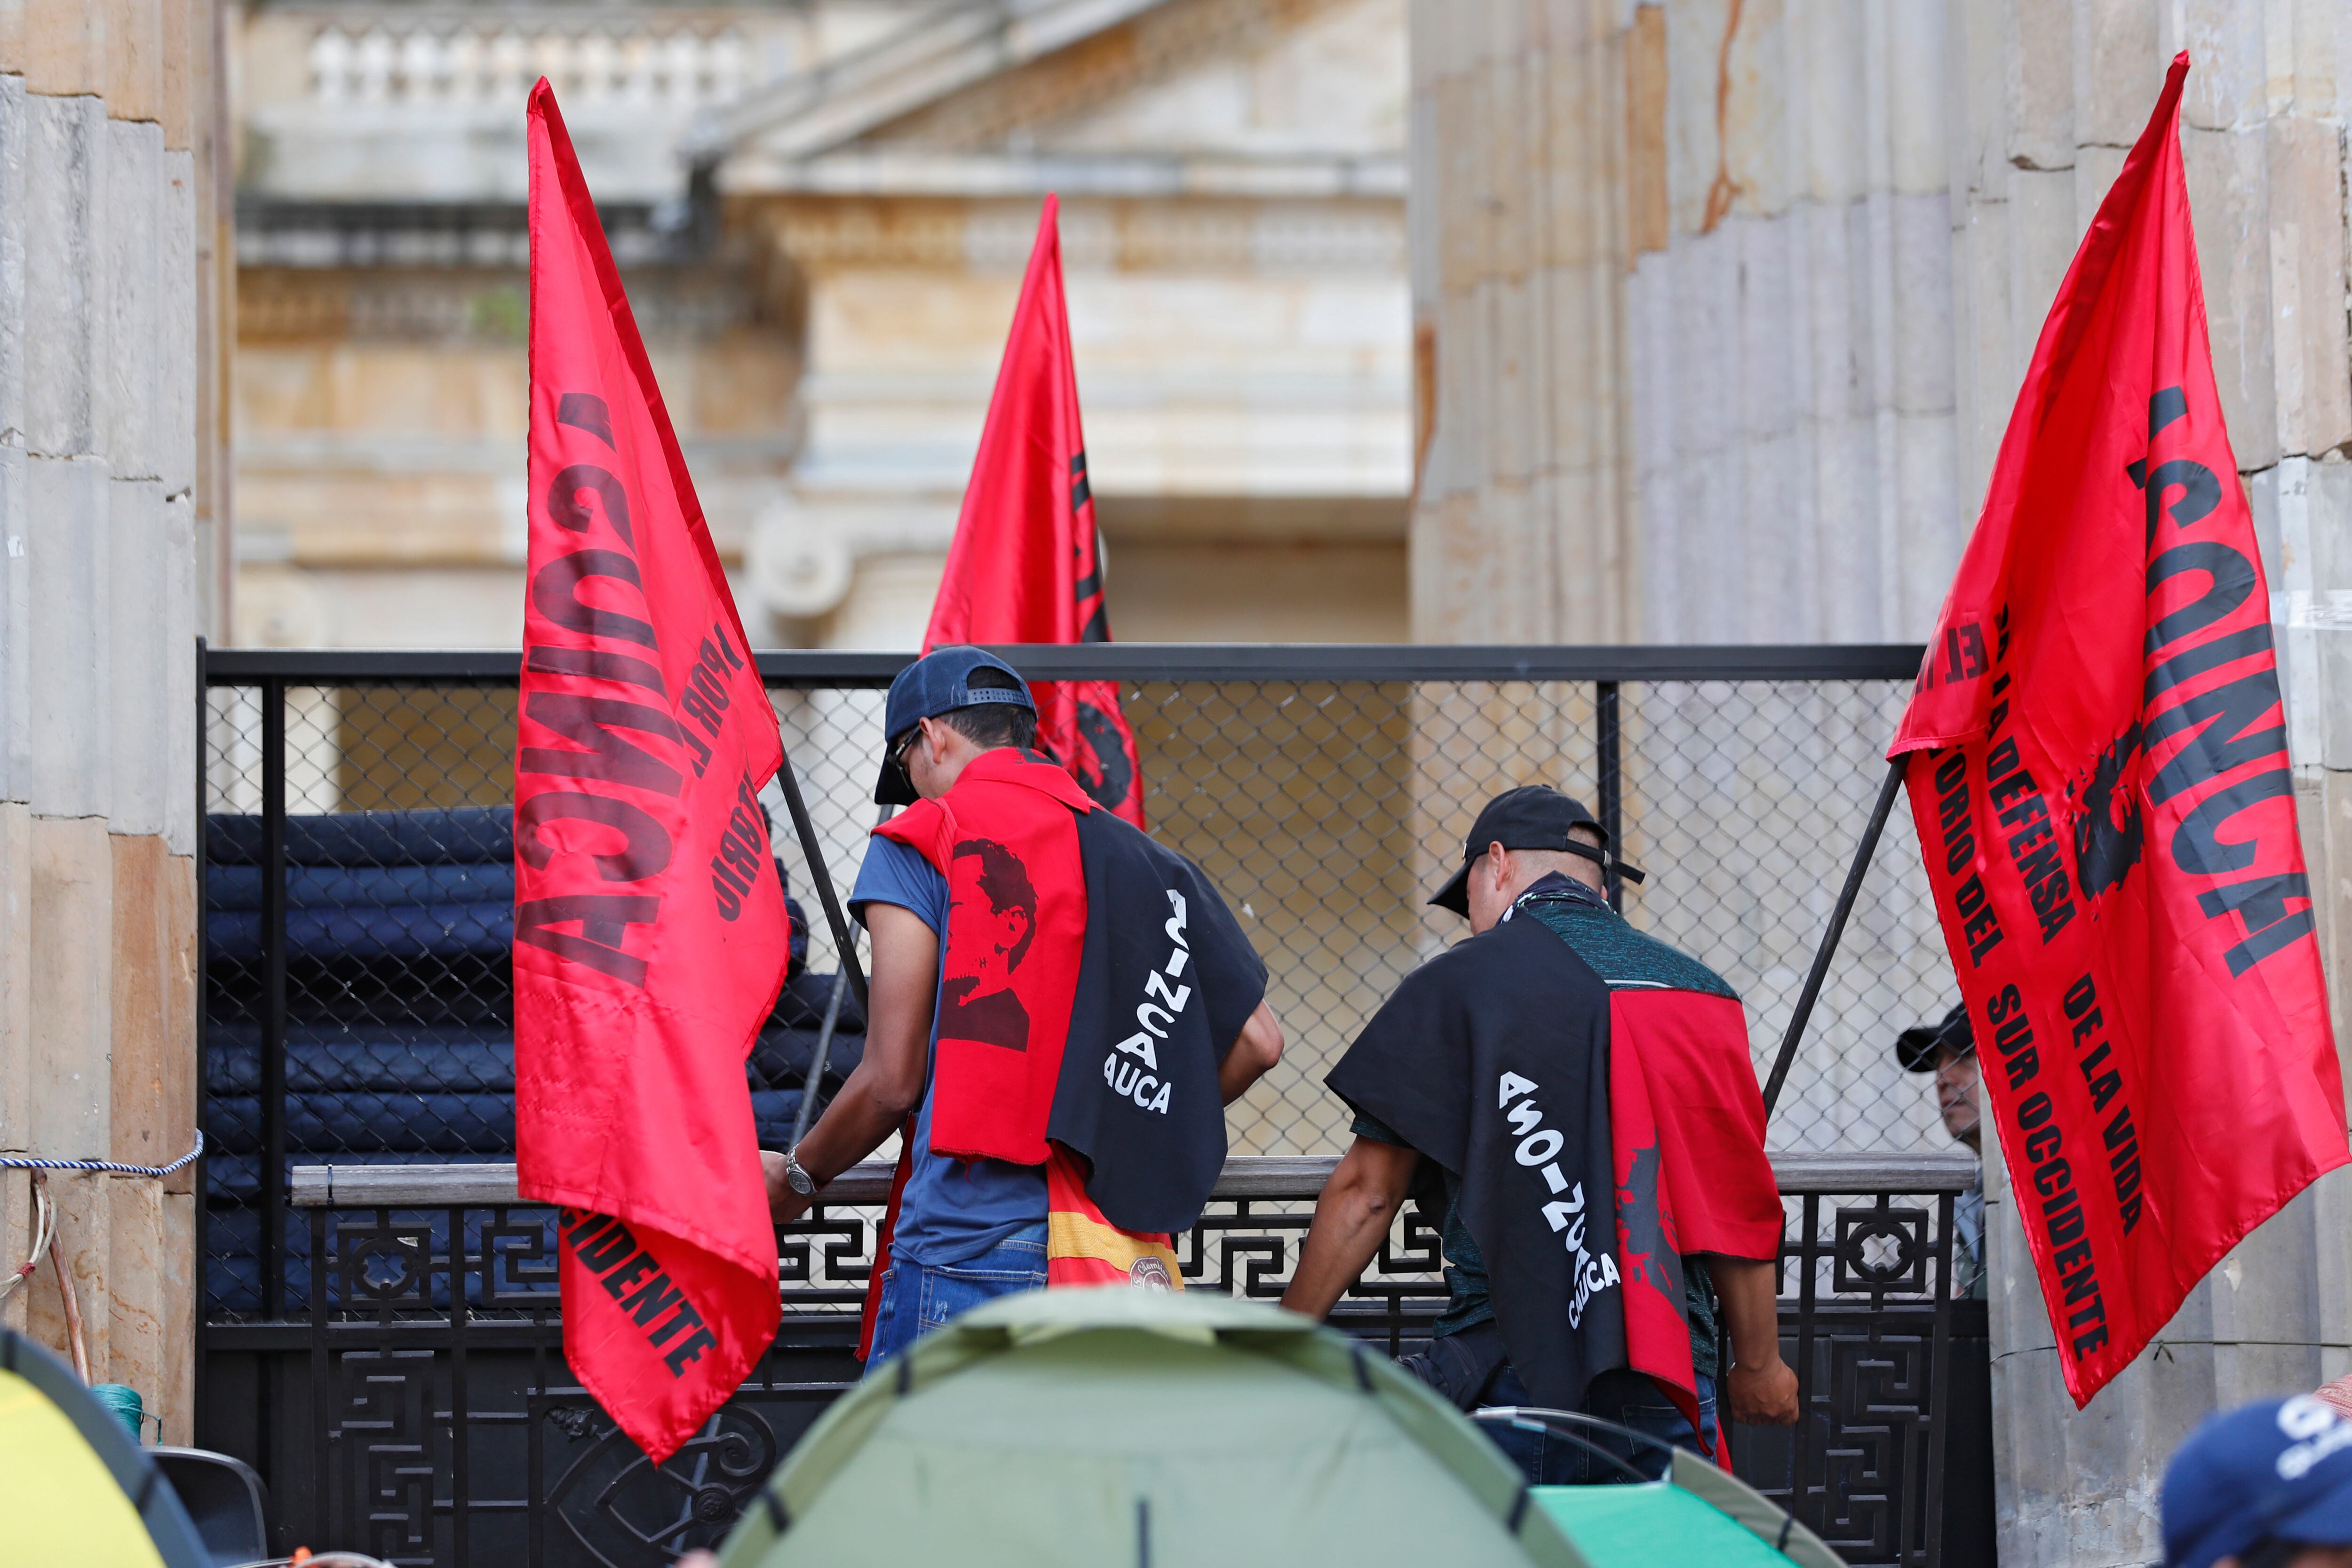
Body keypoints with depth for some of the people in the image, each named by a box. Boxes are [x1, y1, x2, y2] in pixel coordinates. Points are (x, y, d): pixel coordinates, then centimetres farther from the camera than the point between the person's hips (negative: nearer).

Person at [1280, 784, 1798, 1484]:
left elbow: (1366, 1193, 1)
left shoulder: (1458, 983, 2)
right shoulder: (1701, 994, 12)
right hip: (1673, 1393, 3)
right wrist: (1759, 1367, 27)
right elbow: (1743, 1209, 14)